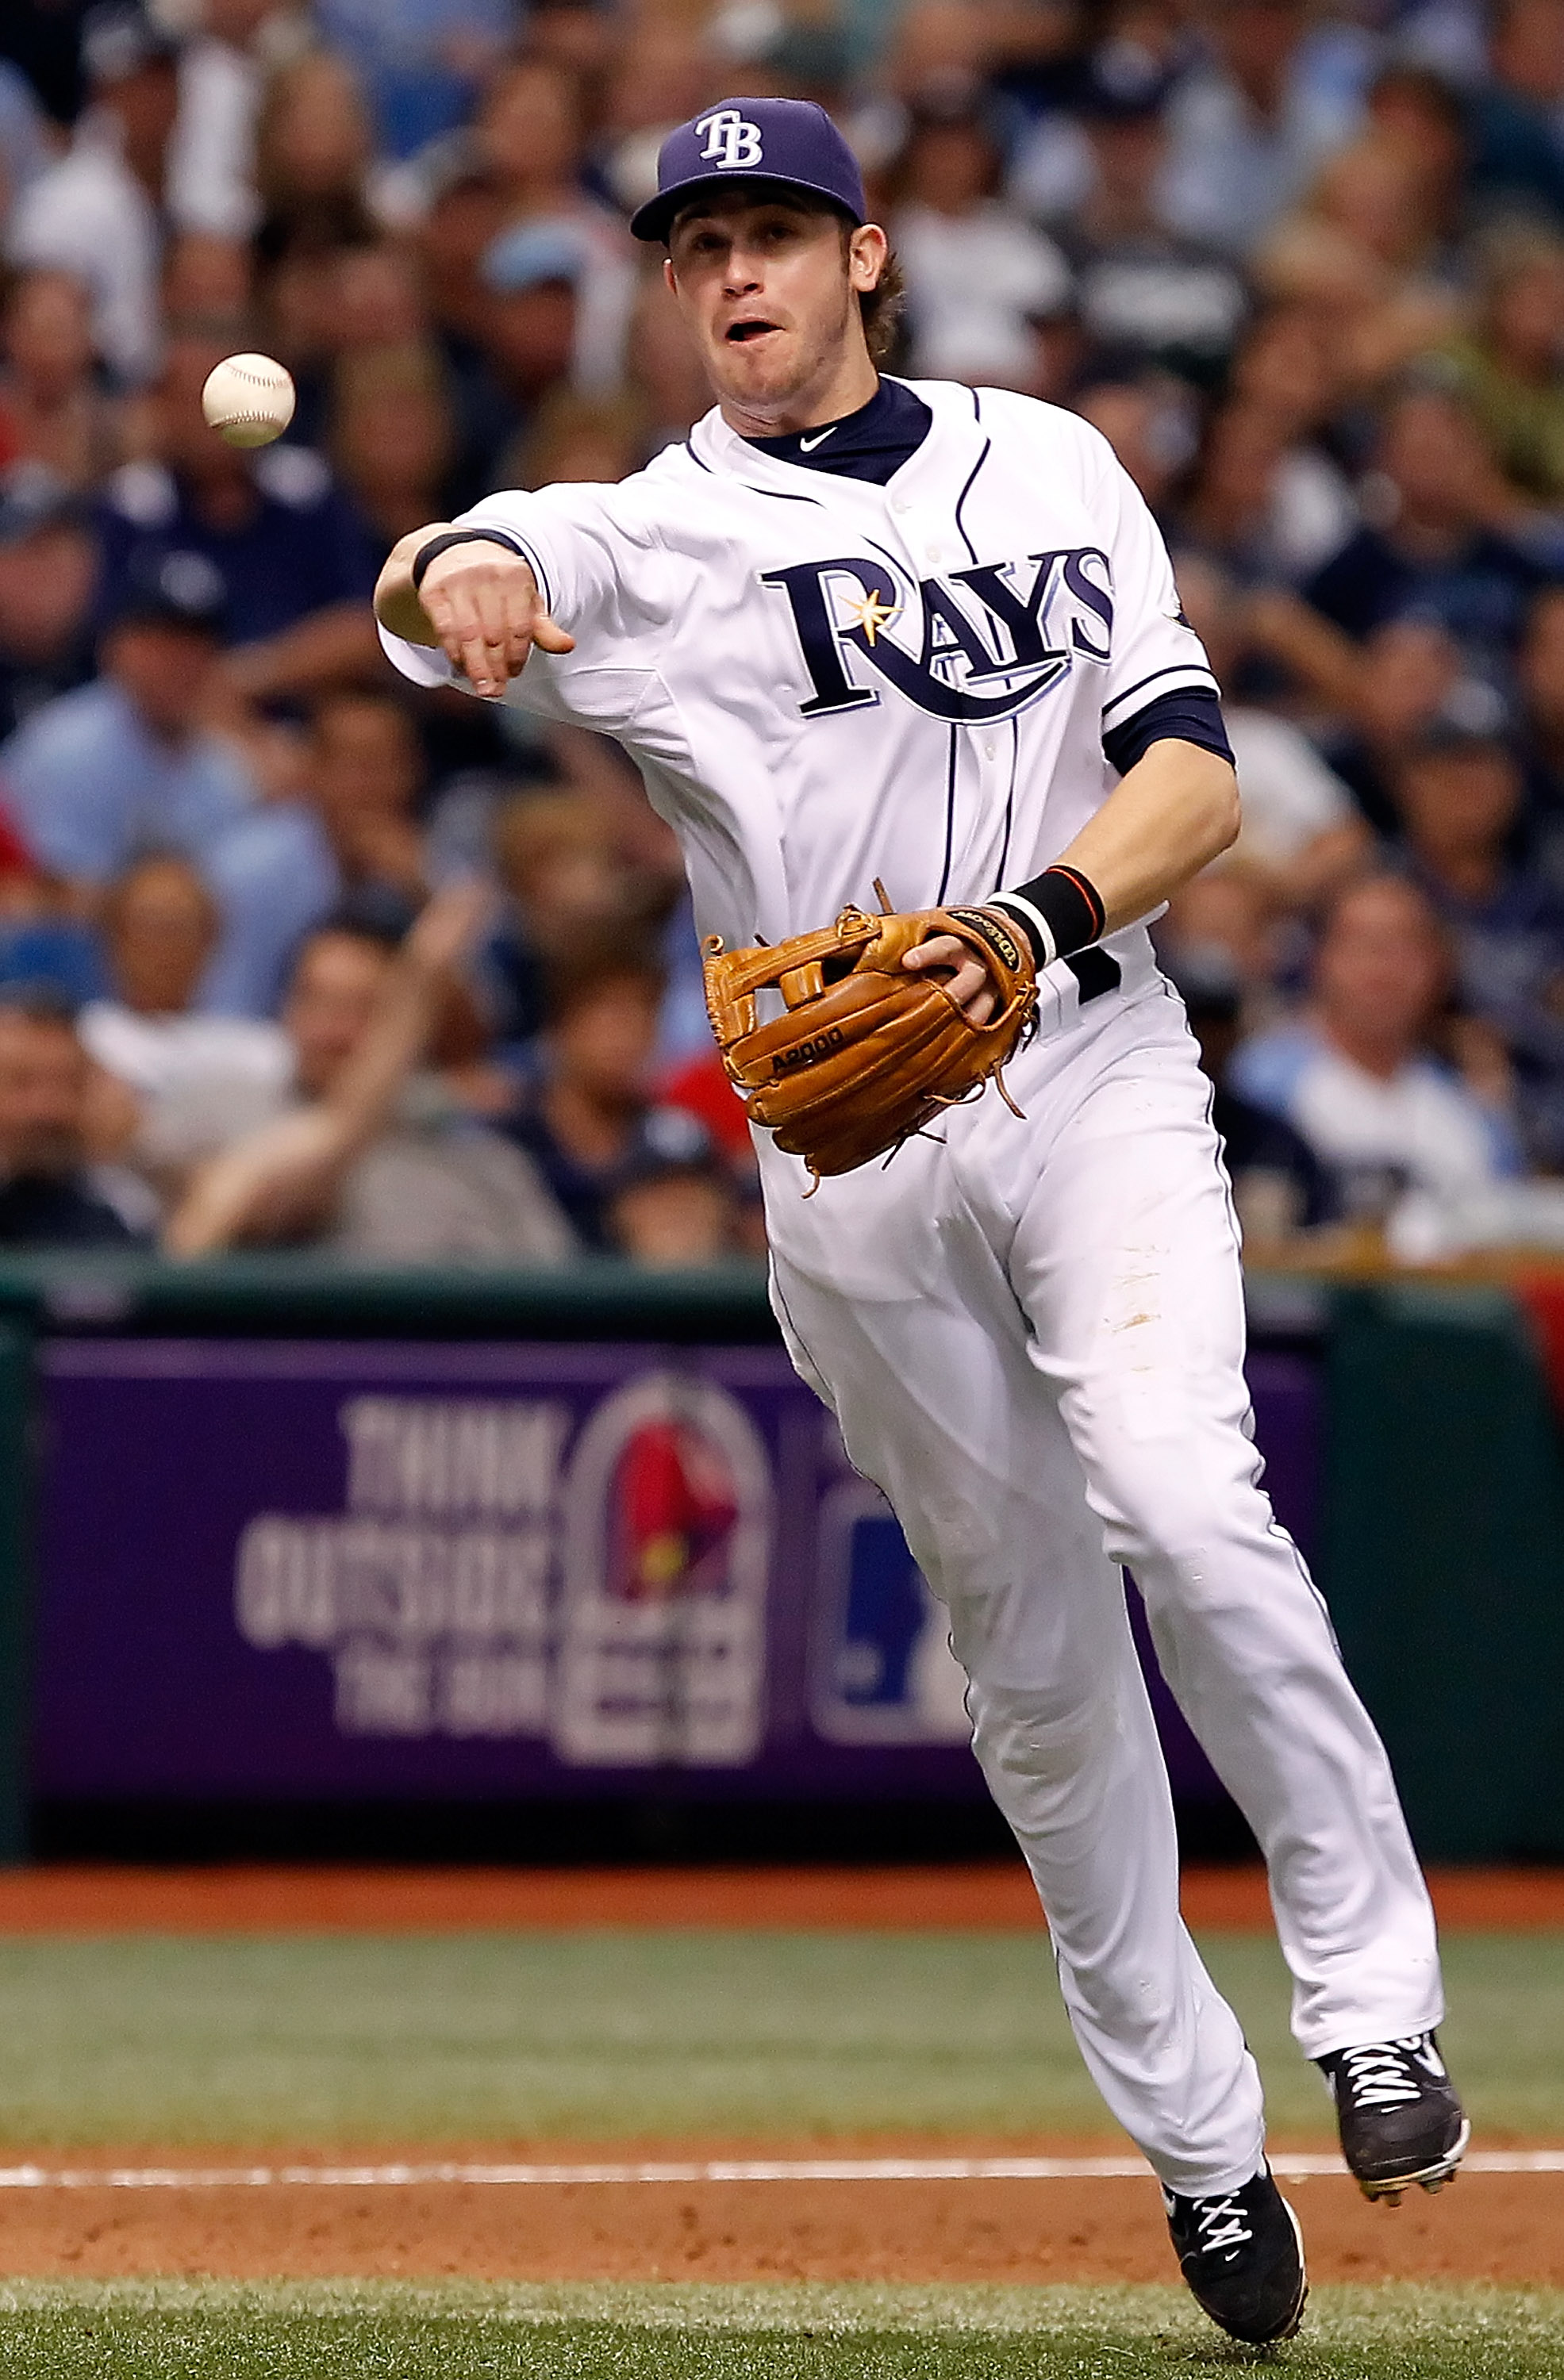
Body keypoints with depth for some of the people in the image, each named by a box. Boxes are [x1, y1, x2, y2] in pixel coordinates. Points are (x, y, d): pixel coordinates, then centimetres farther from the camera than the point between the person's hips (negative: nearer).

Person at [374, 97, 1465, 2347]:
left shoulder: (1043, 461, 9)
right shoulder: (650, 536, 2)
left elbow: (1198, 770, 3)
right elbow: (447, 585, -20)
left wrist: (1045, 916, -18)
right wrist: (451, 578, -46)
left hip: (1094, 1072, -1)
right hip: (853, 1146, 1)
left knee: (1180, 1503, -24)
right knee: (1029, 1651, 5)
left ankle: (1374, 2001, -14)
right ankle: (1196, 2138, 15)